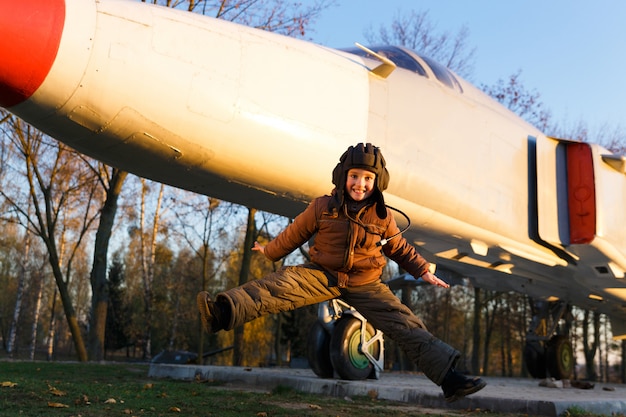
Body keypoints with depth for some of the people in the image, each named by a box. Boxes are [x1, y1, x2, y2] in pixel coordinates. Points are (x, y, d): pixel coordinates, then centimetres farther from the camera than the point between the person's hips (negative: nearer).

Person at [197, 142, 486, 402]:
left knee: (406, 325, -10)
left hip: (365, 285, 2)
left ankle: (449, 376, -10)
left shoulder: (382, 217, 2)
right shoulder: (323, 208, -2)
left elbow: (399, 248, 18)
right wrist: (270, 252, 22)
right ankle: (223, 313, -46)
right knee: (278, 286, -28)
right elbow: (295, 233, 11)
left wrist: (422, 271, 16)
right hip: (323, 275, -1)